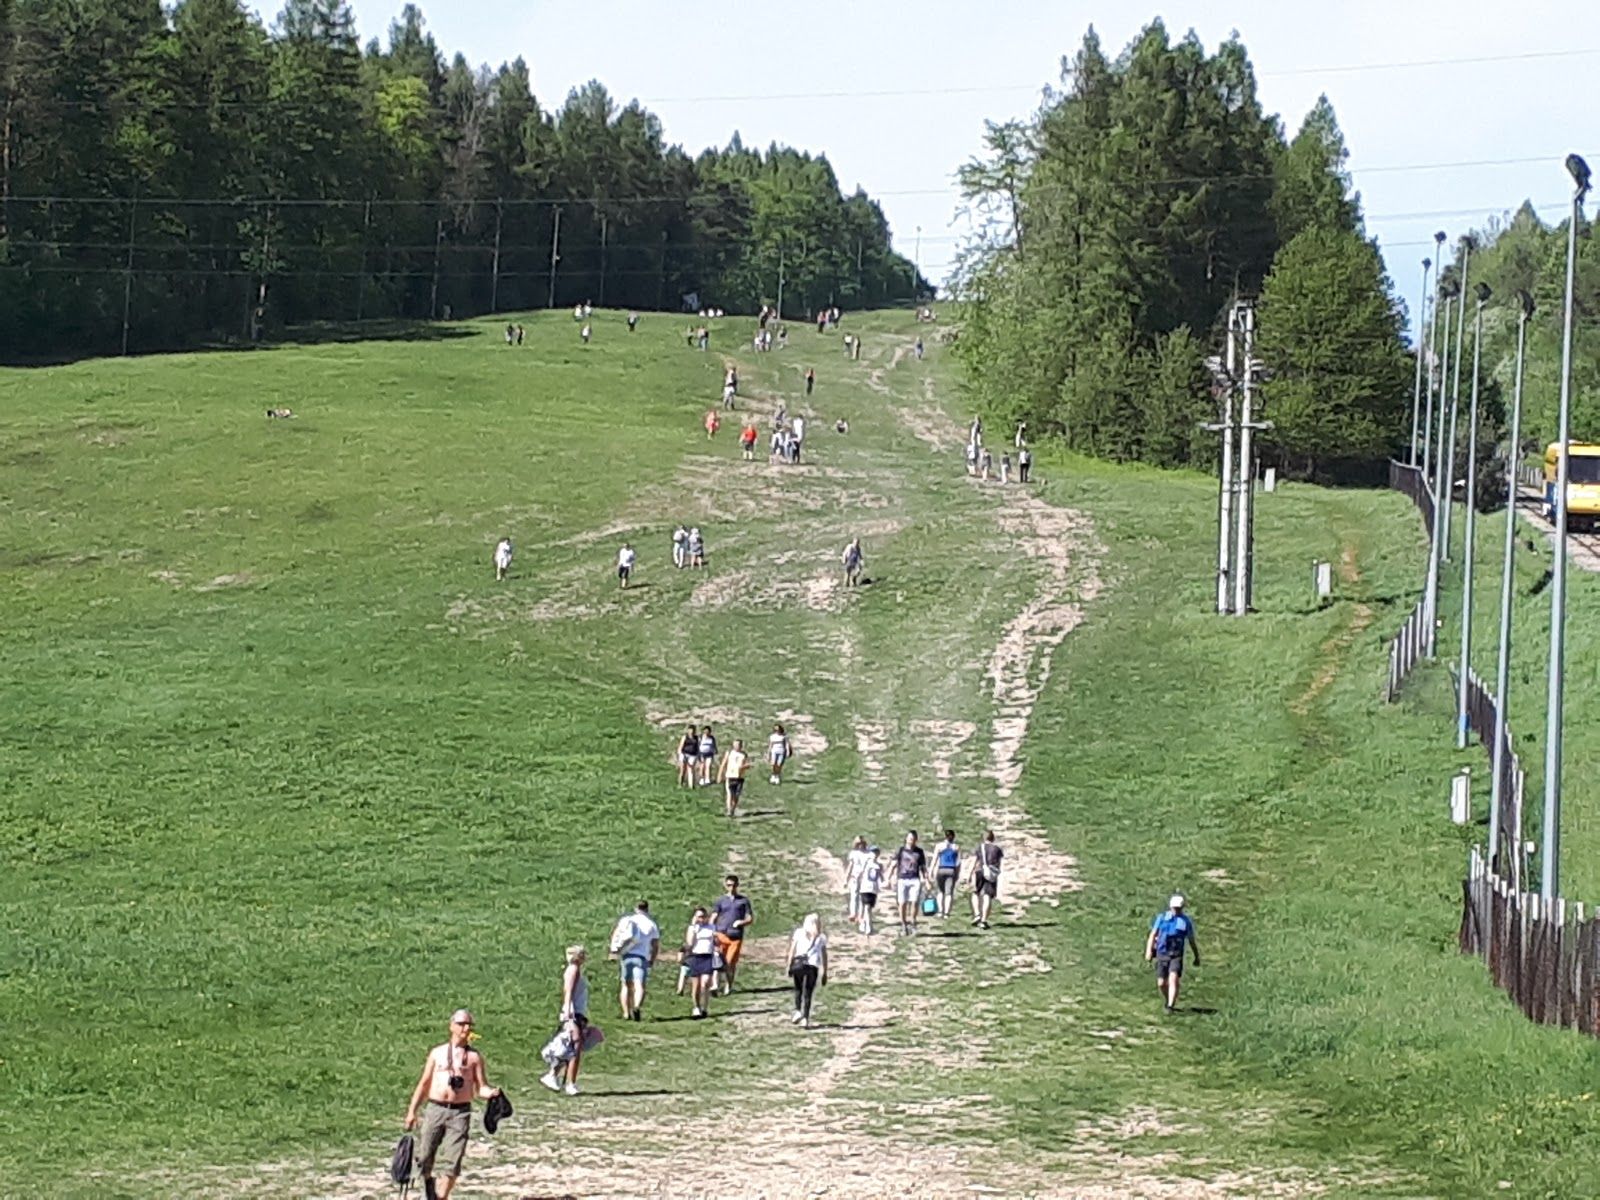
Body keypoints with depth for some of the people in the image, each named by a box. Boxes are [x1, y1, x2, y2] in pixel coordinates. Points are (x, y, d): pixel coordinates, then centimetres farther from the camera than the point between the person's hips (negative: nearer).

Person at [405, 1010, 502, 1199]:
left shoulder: (474, 1057, 9)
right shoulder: (437, 1053, 13)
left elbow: (480, 1088, 5)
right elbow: (424, 1084, 15)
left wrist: (491, 1092, -18)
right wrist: (412, 1111, 8)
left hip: (460, 1112, -1)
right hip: (435, 1109, 1)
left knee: (451, 1164, -10)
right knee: (424, 1157, -2)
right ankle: (428, 1183, 26)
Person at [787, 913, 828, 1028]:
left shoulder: (798, 933, 11)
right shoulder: (821, 937, 13)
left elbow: (792, 950, 3)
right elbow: (824, 956, 11)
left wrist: (789, 966, 4)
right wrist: (825, 973, 15)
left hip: (798, 963, 0)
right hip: (813, 966, 0)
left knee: (798, 989, 20)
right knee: (808, 993, 7)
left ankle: (797, 1010, 1)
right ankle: (805, 1019, 1)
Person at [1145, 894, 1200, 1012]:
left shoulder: (1185, 921, 5)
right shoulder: (1161, 918, 5)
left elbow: (1191, 941, 13)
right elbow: (1153, 935, 5)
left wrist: (1197, 957, 18)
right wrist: (1149, 950, -8)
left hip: (1176, 955, -2)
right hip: (1162, 954, 2)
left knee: (1173, 979, -20)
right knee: (1161, 983, 3)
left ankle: (1170, 1007, -24)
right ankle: (1168, 1001, 30)